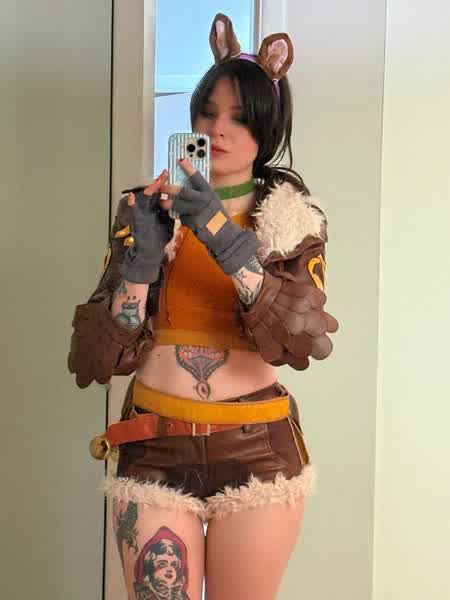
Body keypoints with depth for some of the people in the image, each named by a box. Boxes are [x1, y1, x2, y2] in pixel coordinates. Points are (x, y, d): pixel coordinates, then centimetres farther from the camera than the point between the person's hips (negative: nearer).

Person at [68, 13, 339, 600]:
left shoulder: (291, 217, 2)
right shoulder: (144, 208, 4)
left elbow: (307, 340, -16)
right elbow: (98, 359, -2)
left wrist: (226, 239, -24)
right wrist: (140, 260, -17)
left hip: (257, 451, 0)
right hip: (156, 449, 0)